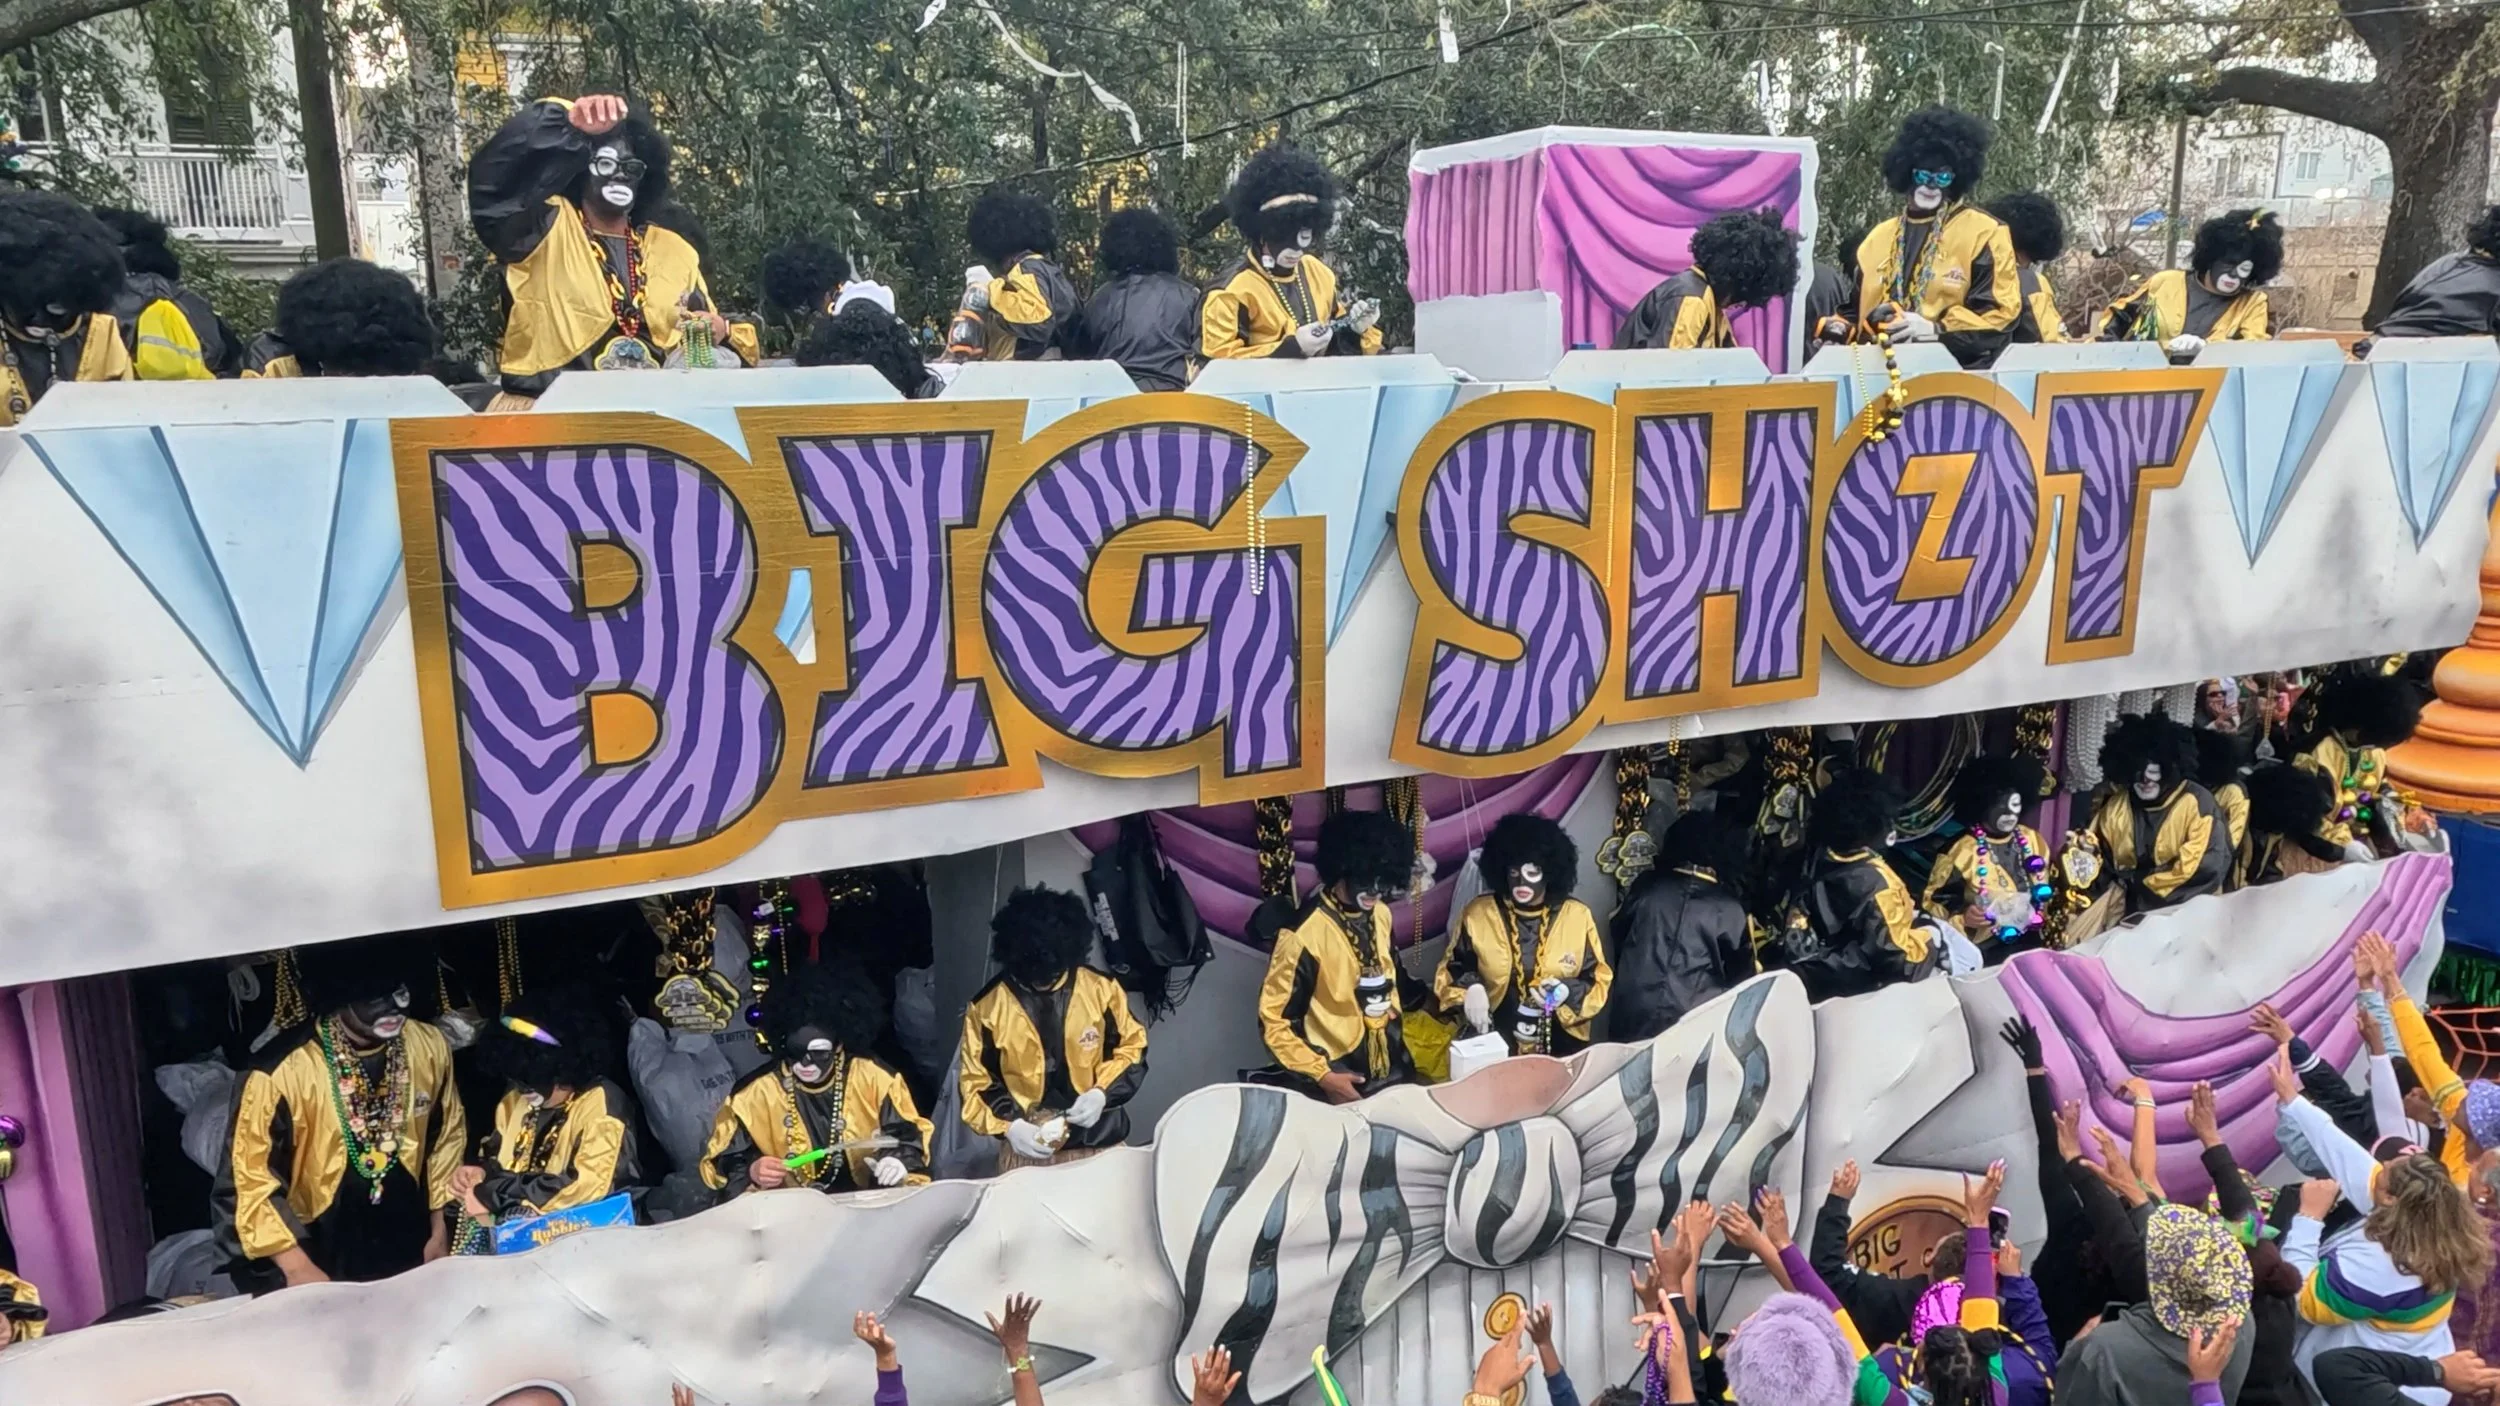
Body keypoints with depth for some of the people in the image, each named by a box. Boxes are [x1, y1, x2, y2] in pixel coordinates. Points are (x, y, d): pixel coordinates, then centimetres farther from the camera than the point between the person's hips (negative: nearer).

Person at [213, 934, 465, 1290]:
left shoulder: (429, 1047, -10)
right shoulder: (282, 1072, -24)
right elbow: (249, 1178, -16)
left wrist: (440, 1230, 7)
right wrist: (297, 1268, -15)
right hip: (320, 1261, -4)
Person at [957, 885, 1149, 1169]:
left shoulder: (1101, 987, -7)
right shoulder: (987, 1006, -7)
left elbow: (1132, 1049, 4)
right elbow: (977, 1083, -1)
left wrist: (1102, 1093, -12)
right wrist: (1010, 1125, -17)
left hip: (1102, 1145, 1)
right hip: (1029, 1153, -1)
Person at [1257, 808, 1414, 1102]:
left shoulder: (1379, 914, -2)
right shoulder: (1304, 935, -23)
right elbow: (1272, 1022, -17)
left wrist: (1394, 1030, 12)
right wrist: (1322, 1077, -19)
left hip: (1389, 1066, 6)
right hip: (1341, 1075, -6)